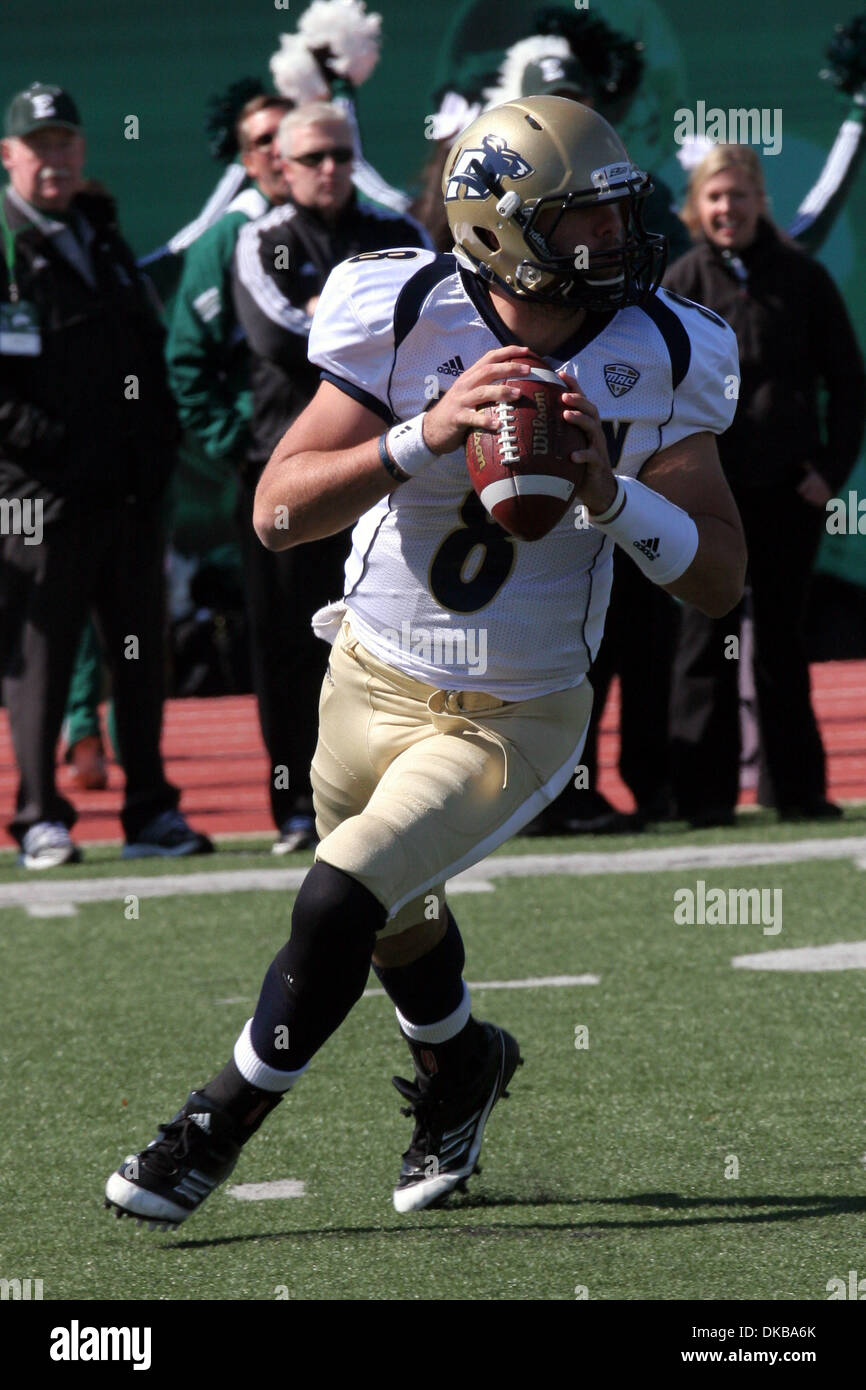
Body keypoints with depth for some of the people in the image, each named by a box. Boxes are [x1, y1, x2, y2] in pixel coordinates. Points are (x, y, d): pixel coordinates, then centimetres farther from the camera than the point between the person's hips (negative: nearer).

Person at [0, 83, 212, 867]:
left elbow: (150, 354, 23)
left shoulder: (104, 242, 18)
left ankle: (151, 811, 15)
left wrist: (158, 444, 11)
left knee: (142, 656, 9)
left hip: (130, 487, 6)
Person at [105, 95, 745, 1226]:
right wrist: (424, 436, -36)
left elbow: (720, 579, -14)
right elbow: (278, 514, -22)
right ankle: (460, 1065, 57)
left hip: (515, 720, -2)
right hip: (374, 685, 2)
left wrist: (608, 490, -31)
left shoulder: (657, 358, -15)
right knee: (400, 923, 24)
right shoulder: (407, 321, -18)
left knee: (338, 906, -17)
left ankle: (216, 1132, 5)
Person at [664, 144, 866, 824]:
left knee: (784, 639, 8)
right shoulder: (681, 283, 0)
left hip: (789, 487, 1)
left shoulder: (802, 277, 3)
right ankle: (705, 790, 2)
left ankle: (798, 787, 13)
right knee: (707, 637, -1)